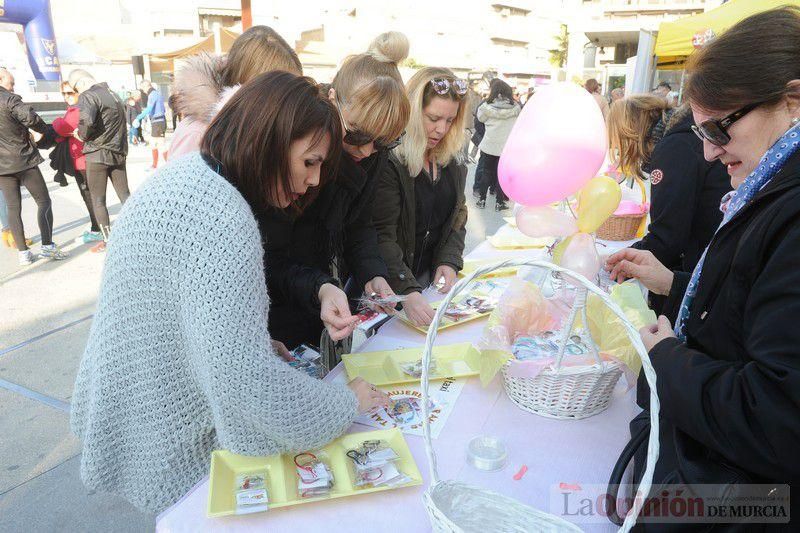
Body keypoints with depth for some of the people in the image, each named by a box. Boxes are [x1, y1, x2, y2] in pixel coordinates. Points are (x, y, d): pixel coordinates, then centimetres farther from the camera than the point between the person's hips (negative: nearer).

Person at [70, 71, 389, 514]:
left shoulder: (188, 172, 0)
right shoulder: (223, 218, -32)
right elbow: (243, 377, -35)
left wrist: (262, 344, 5)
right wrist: (348, 403, -21)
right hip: (171, 443, -8)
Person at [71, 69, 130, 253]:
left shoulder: (88, 95, -11)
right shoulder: (113, 94, 15)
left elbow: (87, 121, -27)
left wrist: (82, 135, -10)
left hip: (98, 154, -7)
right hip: (118, 152, 7)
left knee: (98, 200, 3)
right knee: (125, 195, 12)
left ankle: (108, 240, 7)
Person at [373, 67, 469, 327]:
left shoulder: (453, 160, 3)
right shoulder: (388, 160, -20)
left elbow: (458, 216, 11)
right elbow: (382, 235, -24)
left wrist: (449, 261, -5)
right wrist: (407, 291, -33)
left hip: (430, 276, 7)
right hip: (389, 285, -6)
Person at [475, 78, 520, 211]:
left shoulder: (488, 106, -10)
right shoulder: (515, 107, -5)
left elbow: (480, 117, 6)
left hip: (489, 146, 0)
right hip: (507, 147, 0)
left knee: (487, 173, 14)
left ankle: (482, 200, 19)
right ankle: (499, 202, 14)